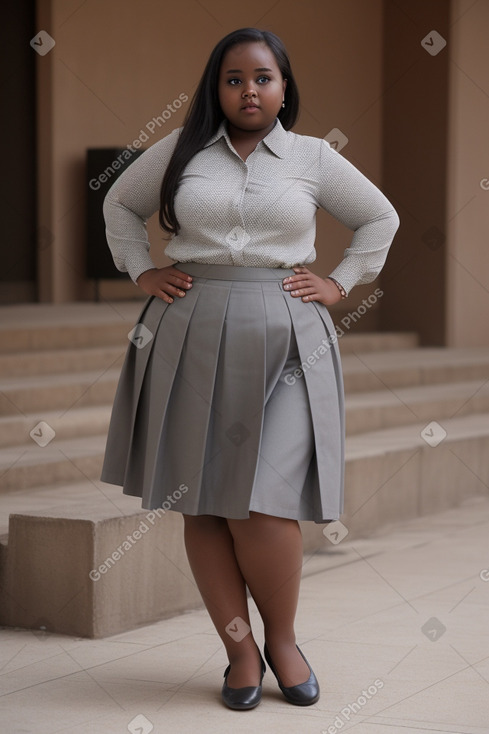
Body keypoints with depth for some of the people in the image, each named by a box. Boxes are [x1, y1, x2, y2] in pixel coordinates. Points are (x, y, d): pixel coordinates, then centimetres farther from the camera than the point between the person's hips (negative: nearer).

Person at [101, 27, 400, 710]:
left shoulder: (313, 157, 8)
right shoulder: (182, 149, 9)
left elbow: (380, 218, 20)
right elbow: (120, 203, 24)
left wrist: (339, 283, 11)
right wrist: (142, 271, 12)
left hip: (284, 340, -1)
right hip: (193, 336, 2)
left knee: (264, 503, -12)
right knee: (201, 502, -1)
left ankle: (282, 639, 9)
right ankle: (240, 650, 8)